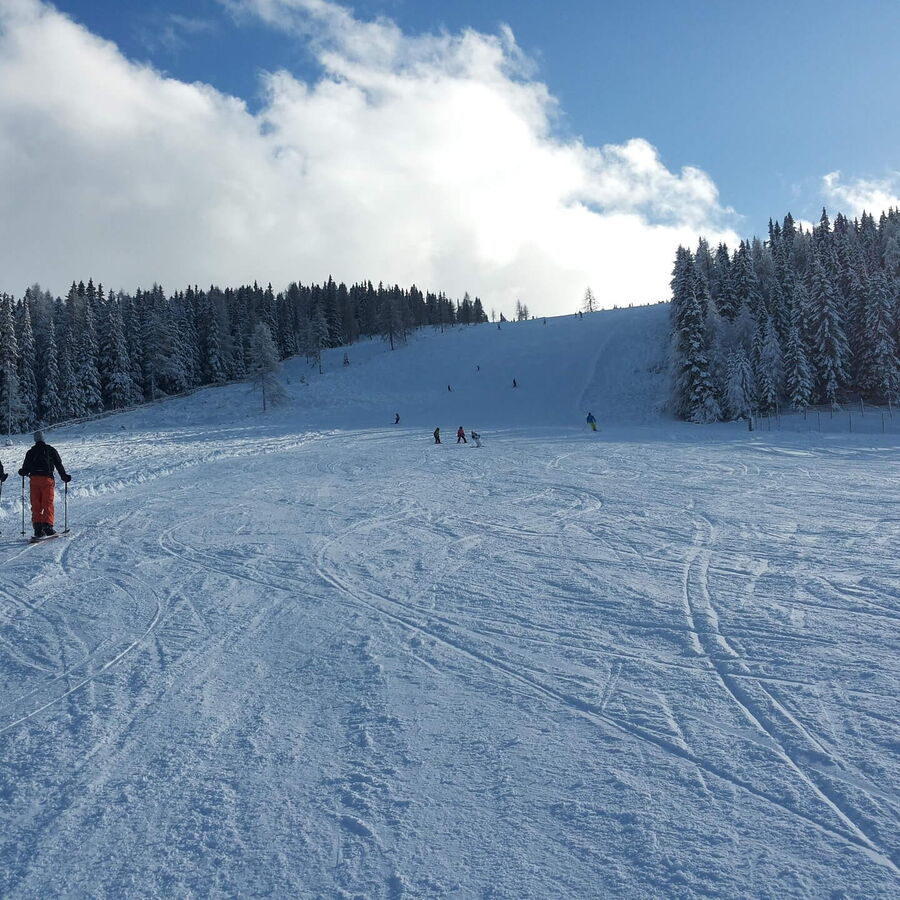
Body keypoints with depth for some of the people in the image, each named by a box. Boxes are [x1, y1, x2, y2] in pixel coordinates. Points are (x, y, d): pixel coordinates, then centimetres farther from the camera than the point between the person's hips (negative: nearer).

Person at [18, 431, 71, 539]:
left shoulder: (30, 452, 11)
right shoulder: (50, 450, 7)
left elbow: (25, 468, 10)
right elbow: (59, 464, 4)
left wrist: (22, 472, 33)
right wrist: (64, 476, 14)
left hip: (34, 479, 2)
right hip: (47, 478, -2)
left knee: (36, 505, 5)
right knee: (48, 504, -2)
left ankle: (37, 528, -2)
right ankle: (47, 525, -16)